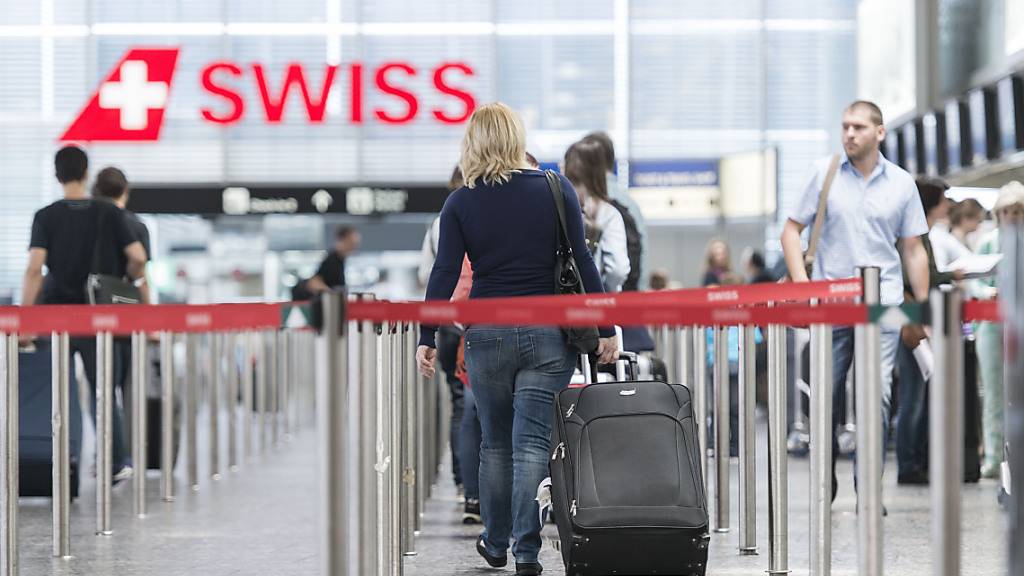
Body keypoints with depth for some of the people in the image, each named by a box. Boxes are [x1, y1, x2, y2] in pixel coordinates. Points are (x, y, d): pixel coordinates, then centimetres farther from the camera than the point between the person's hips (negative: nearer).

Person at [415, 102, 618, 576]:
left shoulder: (460, 203, 0)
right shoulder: (555, 190, 0)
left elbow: (444, 274, -5)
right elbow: (583, 264, -3)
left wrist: (427, 338, -1)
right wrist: (605, 330, 1)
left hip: (486, 335, 1)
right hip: (547, 335, -1)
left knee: (495, 443, 15)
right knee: (532, 442, -1)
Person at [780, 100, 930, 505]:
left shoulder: (901, 182, 7)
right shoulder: (824, 172, 4)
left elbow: (913, 250, 12)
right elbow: (792, 230, 7)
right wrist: (801, 284, -5)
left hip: (883, 304, 0)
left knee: (877, 396, -10)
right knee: (826, 397, 5)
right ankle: (824, 485, 20)